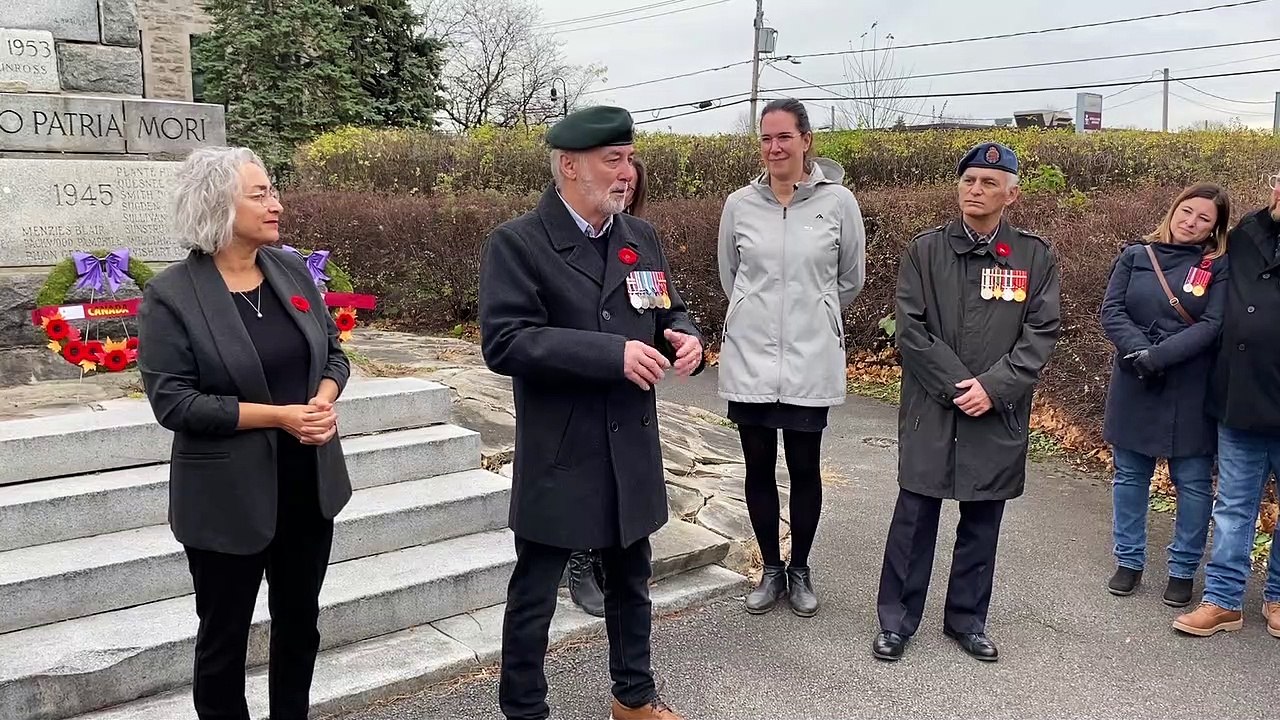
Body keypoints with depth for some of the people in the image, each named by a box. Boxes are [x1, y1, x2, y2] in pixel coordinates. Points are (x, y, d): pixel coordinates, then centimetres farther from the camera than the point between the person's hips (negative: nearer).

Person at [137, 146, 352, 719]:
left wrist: (325, 399, -13)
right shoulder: (171, 295, -13)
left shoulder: (292, 270, 3)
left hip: (309, 483, 5)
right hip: (229, 498, -5)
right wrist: (279, 416, -21)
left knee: (300, 621, 19)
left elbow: (333, 351, 9)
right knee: (224, 635, 13)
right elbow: (172, 401, -17)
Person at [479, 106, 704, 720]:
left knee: (630, 583, 21)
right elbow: (503, 341, -22)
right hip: (558, 456, -6)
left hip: (633, 449, 6)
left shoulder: (642, 238, 7)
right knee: (533, 595, 8)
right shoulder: (516, 243, -12)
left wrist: (687, 339, -10)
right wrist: (613, 353, -27)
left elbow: (670, 312, 15)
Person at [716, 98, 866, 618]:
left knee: (804, 467, 8)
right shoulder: (740, 204, 0)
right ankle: (771, 569, 28)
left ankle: (800, 570, 27)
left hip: (811, 361, -1)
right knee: (758, 466, 10)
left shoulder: (838, 201, -5)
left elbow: (851, 279, 8)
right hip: (749, 359, 2)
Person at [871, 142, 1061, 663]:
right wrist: (957, 385, -12)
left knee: (982, 522, 12)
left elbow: (1043, 332, -2)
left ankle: (967, 619, 28)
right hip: (930, 410, -1)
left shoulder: (1035, 257, 4)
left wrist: (993, 387, -13)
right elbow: (911, 328, -5)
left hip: (999, 415, 1)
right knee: (914, 517, 5)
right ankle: (896, 619, 18)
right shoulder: (924, 250, 1)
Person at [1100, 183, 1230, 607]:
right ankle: (1129, 562, 24)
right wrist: (1138, 351, -18)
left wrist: (1157, 357, -21)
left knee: (1193, 482, 6)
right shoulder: (1135, 256, 4)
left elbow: (1212, 326, -12)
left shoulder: (1219, 266, -3)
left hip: (1192, 392, -2)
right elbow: (1111, 312, -1)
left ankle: (1183, 569, 20)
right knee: (1130, 475, 11)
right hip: (1133, 386, 2)